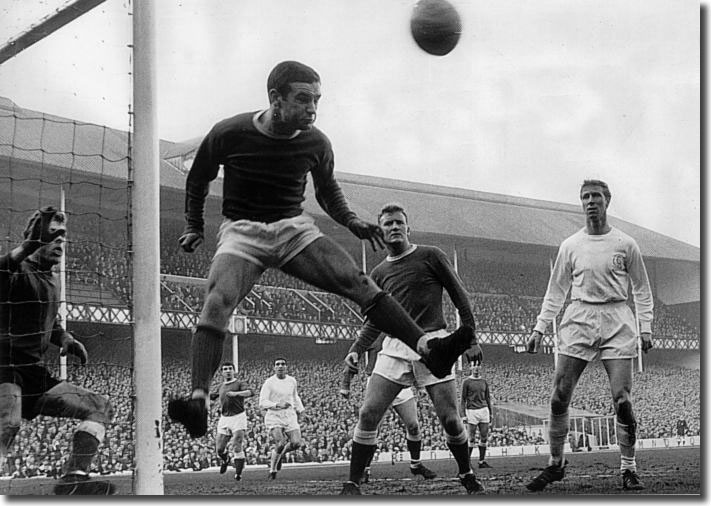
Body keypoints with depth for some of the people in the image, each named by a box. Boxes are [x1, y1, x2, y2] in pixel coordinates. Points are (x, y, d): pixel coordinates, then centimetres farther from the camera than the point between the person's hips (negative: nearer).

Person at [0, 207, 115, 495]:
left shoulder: (52, 278, 19)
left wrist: (65, 339, 17)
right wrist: (24, 249, -40)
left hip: (36, 375, 9)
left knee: (101, 407, 3)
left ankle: (73, 480, -9)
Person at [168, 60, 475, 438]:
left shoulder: (316, 143, -1)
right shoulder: (229, 134, -10)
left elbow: (327, 190, 20)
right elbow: (198, 179, 10)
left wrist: (351, 222, 6)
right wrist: (194, 227, 9)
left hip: (294, 228, 3)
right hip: (241, 230, -3)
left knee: (358, 282, -19)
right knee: (217, 302, -30)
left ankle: (427, 349, -25)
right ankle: (198, 401, -40)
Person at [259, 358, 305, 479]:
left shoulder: (292, 381, 10)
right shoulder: (269, 383, -6)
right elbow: (262, 403, -12)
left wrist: (299, 411, 30)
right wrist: (277, 405, -24)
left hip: (290, 416, 5)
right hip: (274, 417, -5)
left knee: (296, 443, -11)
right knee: (280, 444, -19)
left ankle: (280, 454, 21)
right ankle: (272, 470, 3)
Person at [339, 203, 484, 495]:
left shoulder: (430, 256, 3)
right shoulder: (379, 273, 14)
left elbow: (459, 296, 6)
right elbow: (374, 320, 22)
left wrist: (471, 339, 2)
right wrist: (356, 350, 8)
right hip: (395, 348, 3)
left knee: (450, 420, -4)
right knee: (368, 414, -11)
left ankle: (467, 476, 19)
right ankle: (352, 484, -5)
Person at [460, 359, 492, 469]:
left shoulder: (484, 382, 12)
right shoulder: (467, 382, -2)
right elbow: (463, 400, -2)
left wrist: (490, 414, 15)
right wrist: (463, 416, -7)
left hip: (484, 410, 5)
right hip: (472, 411, -5)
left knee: (484, 438, 4)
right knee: (472, 439, -4)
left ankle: (482, 461, 10)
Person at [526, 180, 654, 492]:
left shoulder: (625, 244, 5)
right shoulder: (570, 246, 10)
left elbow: (641, 290, 11)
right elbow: (556, 291, 14)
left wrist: (646, 328, 2)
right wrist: (539, 329, 7)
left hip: (617, 321, -2)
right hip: (579, 320, 2)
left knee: (622, 399, -9)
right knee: (559, 397, -4)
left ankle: (628, 469, 0)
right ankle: (555, 464, 9)